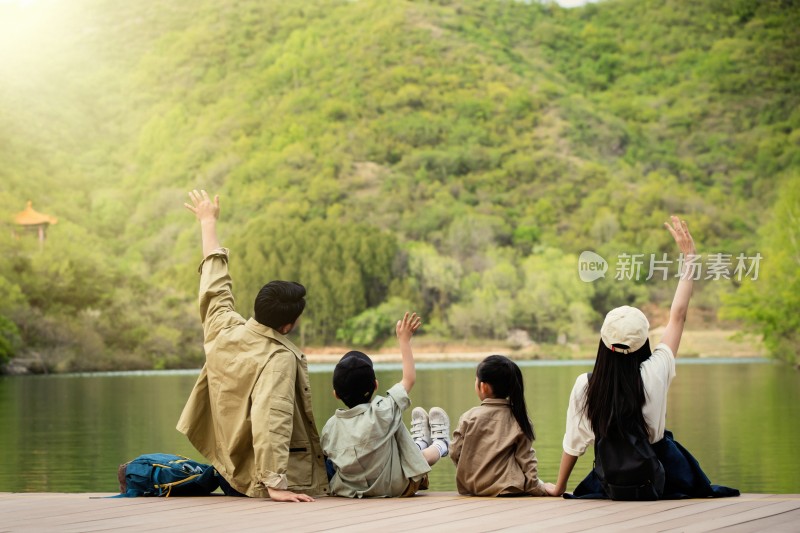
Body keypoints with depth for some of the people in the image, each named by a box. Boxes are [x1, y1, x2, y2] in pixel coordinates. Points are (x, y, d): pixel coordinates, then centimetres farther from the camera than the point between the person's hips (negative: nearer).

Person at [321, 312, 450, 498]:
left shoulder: (330, 427, -14)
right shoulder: (381, 411, -25)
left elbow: (331, 465, -5)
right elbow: (409, 378, -12)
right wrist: (404, 340, -2)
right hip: (395, 488, -4)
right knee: (426, 454, 25)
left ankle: (419, 443, 60)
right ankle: (440, 445, 55)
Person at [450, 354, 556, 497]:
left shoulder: (469, 417, -2)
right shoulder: (518, 418, 0)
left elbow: (455, 453, 4)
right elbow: (526, 458, 2)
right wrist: (539, 487, 14)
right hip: (507, 489, -1)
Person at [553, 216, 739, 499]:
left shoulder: (584, 386, -17)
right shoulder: (655, 374, -19)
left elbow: (573, 443, -7)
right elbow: (678, 315, -8)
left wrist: (559, 487, 10)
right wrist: (689, 256, 2)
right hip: (661, 483, -1)